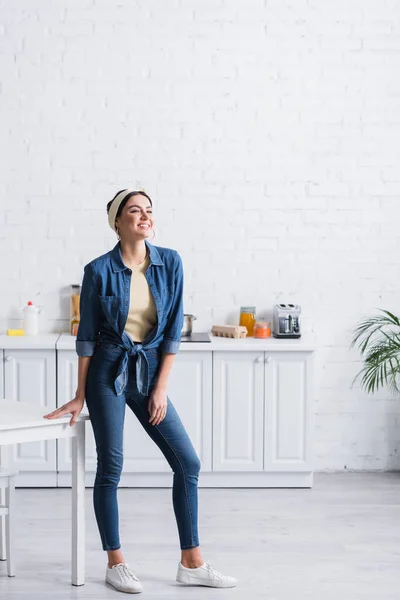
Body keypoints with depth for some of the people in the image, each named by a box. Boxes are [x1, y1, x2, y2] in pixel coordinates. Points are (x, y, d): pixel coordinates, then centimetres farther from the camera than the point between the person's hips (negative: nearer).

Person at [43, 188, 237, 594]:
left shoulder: (170, 263, -1)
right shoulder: (99, 270, -9)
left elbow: (173, 329, 1)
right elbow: (87, 336, -2)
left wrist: (160, 388, -3)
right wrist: (80, 396, 0)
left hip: (150, 371, 4)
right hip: (108, 371, -4)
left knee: (187, 462, 1)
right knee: (110, 468, 1)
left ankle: (191, 564, 12)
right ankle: (115, 564, 17)